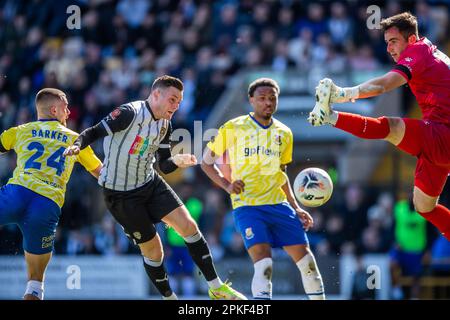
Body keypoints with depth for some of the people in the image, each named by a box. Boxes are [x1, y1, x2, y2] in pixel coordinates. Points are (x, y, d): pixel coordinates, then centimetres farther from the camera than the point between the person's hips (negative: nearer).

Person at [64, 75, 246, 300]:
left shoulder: (164, 125, 4)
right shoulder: (130, 113, -19)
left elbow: (164, 166, 9)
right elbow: (94, 132, -19)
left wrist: (178, 161, -13)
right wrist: (77, 145, -39)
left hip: (150, 184, 7)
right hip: (121, 195, -7)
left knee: (188, 226, -6)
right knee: (152, 249, -3)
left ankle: (216, 288, 3)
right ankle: (169, 297, 19)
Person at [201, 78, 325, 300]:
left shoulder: (284, 133, 11)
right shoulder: (233, 129, -2)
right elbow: (206, 163, 6)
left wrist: (295, 208, 15)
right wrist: (227, 185, -8)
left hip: (278, 204, 5)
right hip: (247, 205, -5)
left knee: (305, 259, 4)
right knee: (263, 262, -21)